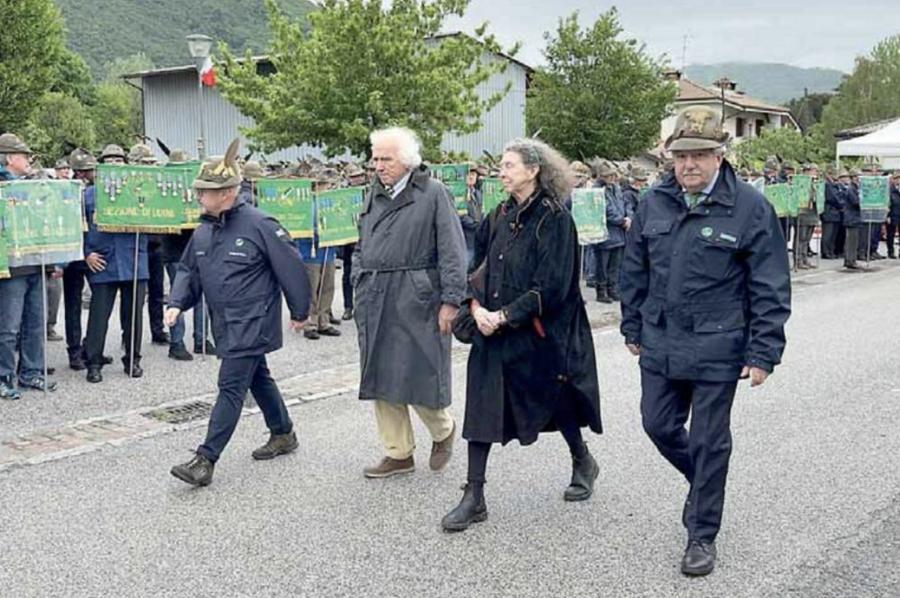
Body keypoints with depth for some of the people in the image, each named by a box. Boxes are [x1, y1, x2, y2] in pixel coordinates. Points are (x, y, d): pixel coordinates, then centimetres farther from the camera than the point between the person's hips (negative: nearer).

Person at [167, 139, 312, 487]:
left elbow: (291, 268, -11)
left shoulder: (259, 226, -17)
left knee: (231, 387, -9)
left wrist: (300, 312, -4)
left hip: (252, 324, -8)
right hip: (226, 324, 8)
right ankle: (283, 434, 38)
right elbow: (188, 270, 15)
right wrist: (177, 303, -2)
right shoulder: (204, 231, 6)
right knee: (258, 378, 20)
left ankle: (205, 460, -9)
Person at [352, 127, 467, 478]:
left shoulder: (433, 193, -6)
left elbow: (452, 250, -9)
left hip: (416, 300, -6)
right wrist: (359, 288, 11)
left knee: (419, 376, -3)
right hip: (376, 301, 6)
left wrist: (451, 300, -14)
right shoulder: (374, 195, 13)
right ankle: (398, 453, 22)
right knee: (381, 379, 9)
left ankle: (443, 431, 28)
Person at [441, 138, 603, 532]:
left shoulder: (554, 219, -13)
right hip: (493, 329, 5)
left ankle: (583, 463, 42)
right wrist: (477, 307, -6)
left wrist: (505, 316, -18)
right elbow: (481, 266, 12)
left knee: (554, 400, 14)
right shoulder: (500, 216, 7)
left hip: (539, 333, -5)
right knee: (481, 406, -1)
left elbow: (552, 287, -18)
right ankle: (474, 498, 6)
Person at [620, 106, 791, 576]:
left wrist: (763, 353, -10)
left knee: (708, 443, 5)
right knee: (659, 426, 13)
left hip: (716, 351, -4)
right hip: (659, 344, 5)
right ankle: (704, 483, 43)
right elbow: (634, 271, 13)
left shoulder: (750, 208, -10)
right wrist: (633, 328, 15)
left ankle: (702, 535, 21)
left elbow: (770, 288, -8)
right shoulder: (654, 203, 3)